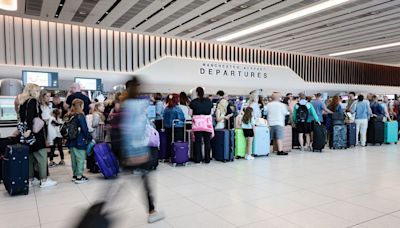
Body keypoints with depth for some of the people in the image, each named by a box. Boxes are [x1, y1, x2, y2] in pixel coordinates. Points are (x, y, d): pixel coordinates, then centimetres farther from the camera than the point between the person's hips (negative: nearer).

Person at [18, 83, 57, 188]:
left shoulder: (23, 102, 15)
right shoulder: (33, 101, -10)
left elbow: (22, 116, 16)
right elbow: (30, 116, -23)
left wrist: (25, 129, 16)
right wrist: (29, 129, -31)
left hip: (27, 133, 9)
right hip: (35, 133, -9)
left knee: (30, 156, 12)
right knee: (42, 156, -4)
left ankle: (30, 179, 18)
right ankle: (44, 180, -2)